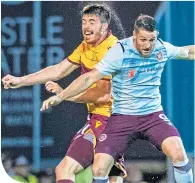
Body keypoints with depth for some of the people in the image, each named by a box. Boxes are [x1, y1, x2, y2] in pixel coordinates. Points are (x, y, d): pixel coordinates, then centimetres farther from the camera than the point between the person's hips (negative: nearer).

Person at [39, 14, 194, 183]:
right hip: (122, 117, -2)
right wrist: (60, 96, -21)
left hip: (153, 114, 2)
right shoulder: (120, 52, -16)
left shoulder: (162, 48, -4)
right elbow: (90, 77, -15)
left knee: (178, 152, -25)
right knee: (99, 169, -12)